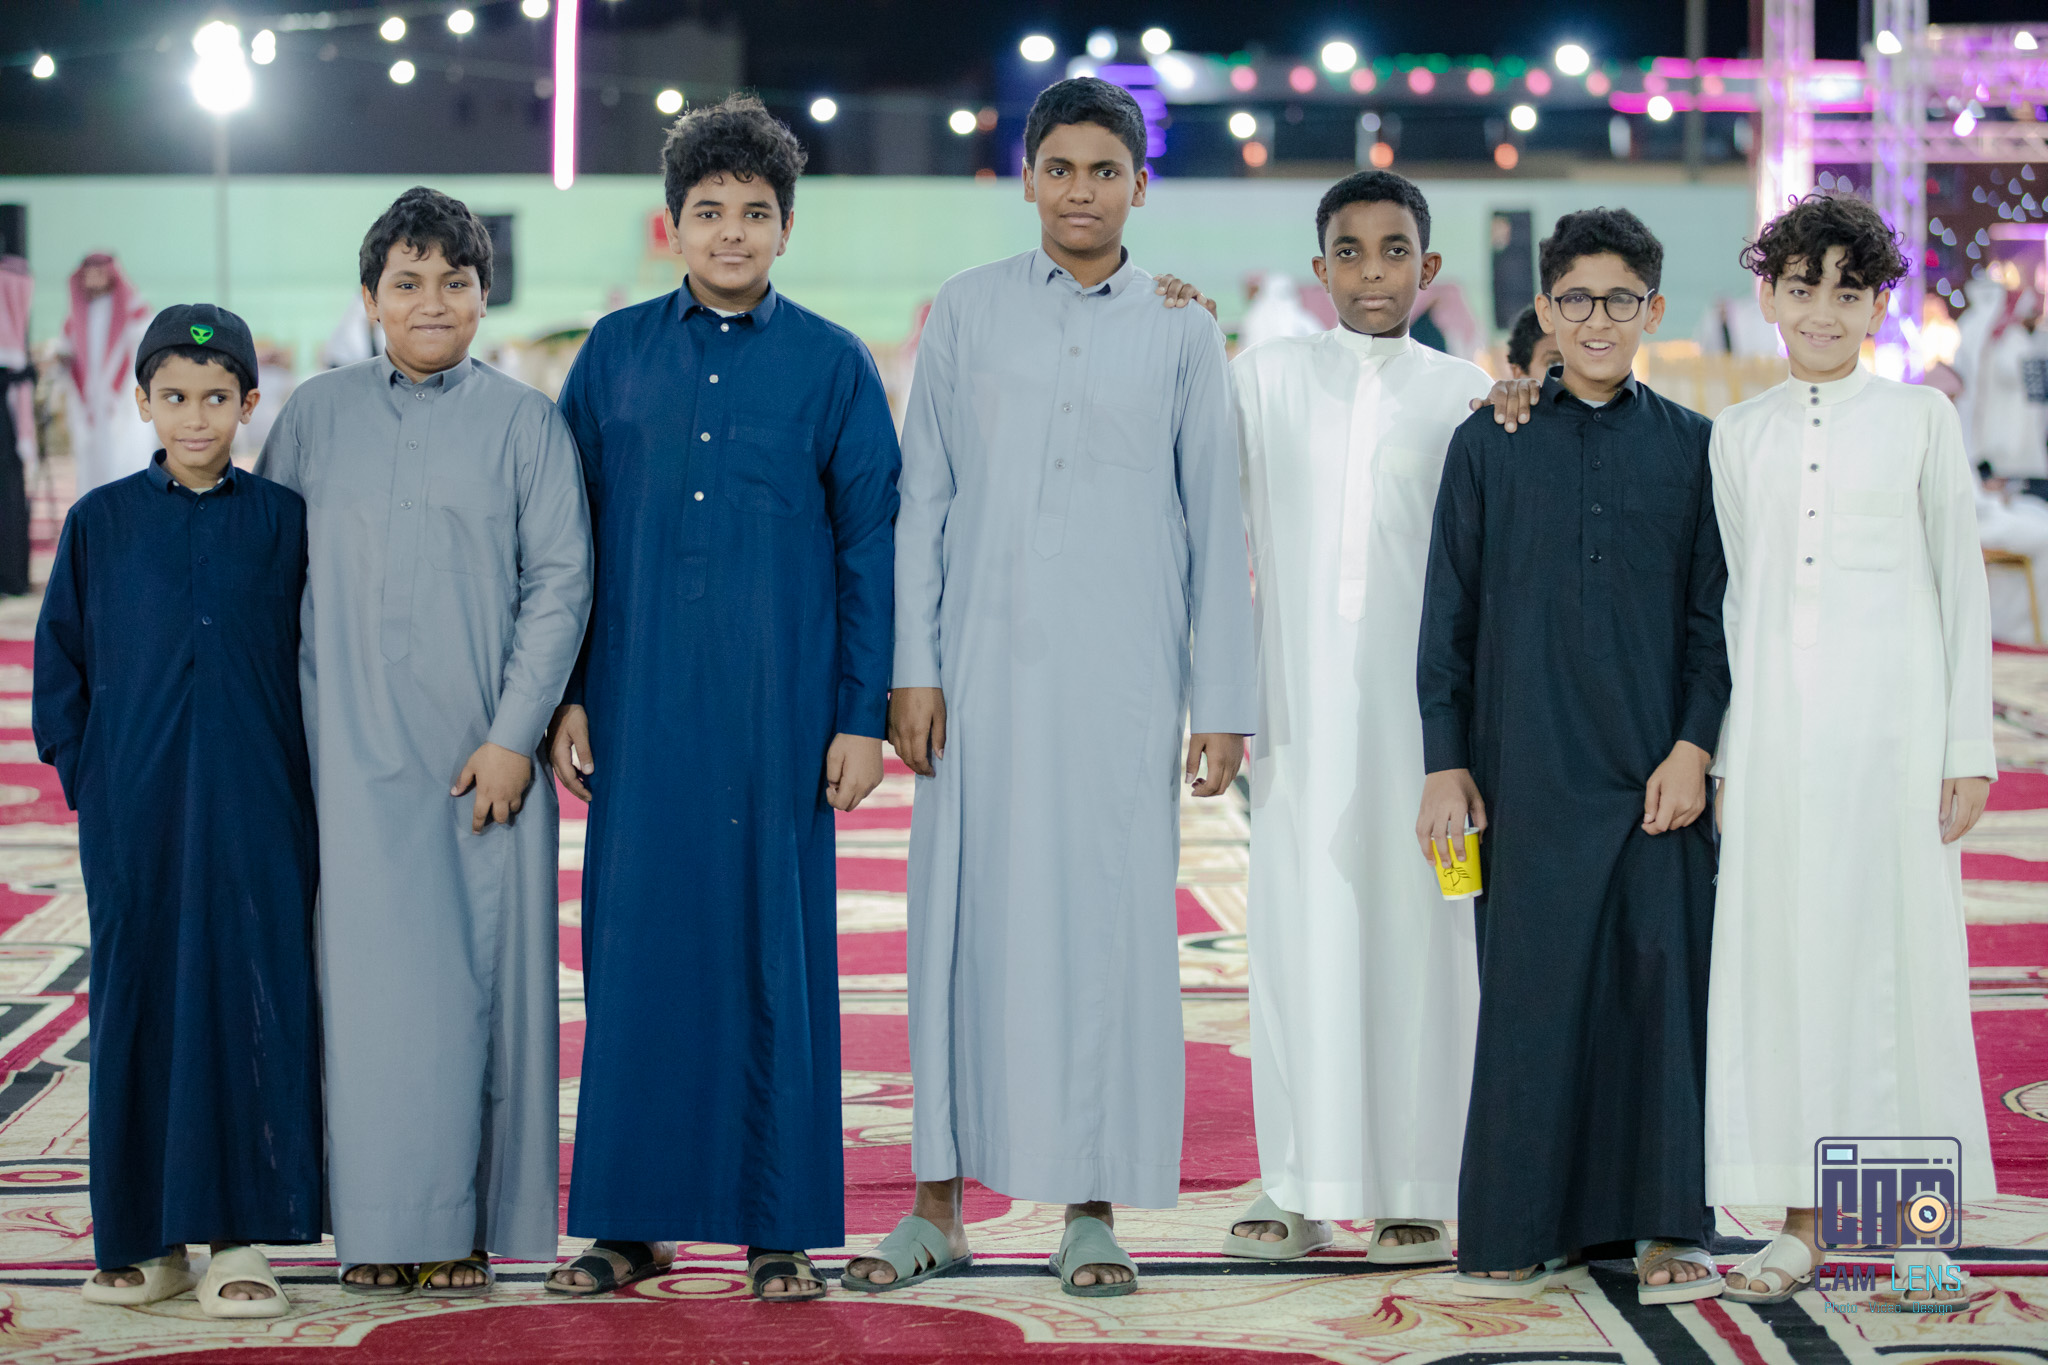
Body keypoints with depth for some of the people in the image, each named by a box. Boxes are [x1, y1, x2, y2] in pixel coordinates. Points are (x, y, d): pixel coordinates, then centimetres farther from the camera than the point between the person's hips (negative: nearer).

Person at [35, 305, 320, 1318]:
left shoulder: (281, 519, 4)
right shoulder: (100, 522, 5)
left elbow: (317, 656, 8)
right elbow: (60, 655, 9)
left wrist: (301, 779, 2)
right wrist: (79, 771, 3)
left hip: (255, 813, -1)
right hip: (133, 813, 1)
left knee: (253, 999, -3)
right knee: (138, 1005, 4)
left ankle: (240, 1239, 3)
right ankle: (145, 1236, 13)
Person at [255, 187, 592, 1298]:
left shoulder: (526, 423, 4)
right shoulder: (316, 415, 8)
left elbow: (561, 582, -1)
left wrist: (514, 735, -8)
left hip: (483, 750, -1)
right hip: (353, 749, 1)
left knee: (478, 975, 1)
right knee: (373, 973, 0)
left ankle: (466, 1225, 8)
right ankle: (380, 1222, 7)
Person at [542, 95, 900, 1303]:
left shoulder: (833, 366, 3)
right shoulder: (617, 353, 7)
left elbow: (871, 551, 2)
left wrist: (863, 717, -3)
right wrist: (565, 694, 2)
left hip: (778, 706, -1)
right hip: (641, 704, 1)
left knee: (778, 951, 1)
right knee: (637, 943, 3)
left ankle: (782, 1225, 9)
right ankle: (631, 1221, 12)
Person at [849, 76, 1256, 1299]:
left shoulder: (1182, 334, 8)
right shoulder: (968, 312, 8)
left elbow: (1216, 530, 8)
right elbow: (923, 501, 7)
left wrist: (1225, 703, 3)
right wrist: (913, 668, -1)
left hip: (1123, 681, 0)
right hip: (982, 672, 0)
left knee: (1110, 928, 0)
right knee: (963, 921, 1)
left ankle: (1094, 1208, 7)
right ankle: (942, 1205, 9)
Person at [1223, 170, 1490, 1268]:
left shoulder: (1464, 394, 7)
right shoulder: (1265, 375, 9)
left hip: (1417, 697, -1)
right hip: (1299, 699, 1)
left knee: (1417, 930, -1)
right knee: (1300, 931, 1)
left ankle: (1415, 1189, 6)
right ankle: (1299, 1189, 8)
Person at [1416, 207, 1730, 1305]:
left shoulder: (1689, 445, 7)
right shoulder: (1490, 444, 5)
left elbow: (1711, 613, 7)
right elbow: (1449, 614, 6)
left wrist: (1694, 746, -4)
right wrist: (1445, 762, 1)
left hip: (1658, 770, 1)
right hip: (1529, 771, -1)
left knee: (1665, 983, -2)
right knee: (1533, 995, 0)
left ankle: (1664, 1230, 6)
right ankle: (1518, 1234, 8)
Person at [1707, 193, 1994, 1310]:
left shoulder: (1920, 418, 3)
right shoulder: (1739, 434, 10)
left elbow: (1961, 585, 3)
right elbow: (1734, 596, 14)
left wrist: (1969, 747, -3)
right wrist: (1713, 751, 9)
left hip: (1889, 717, -2)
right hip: (1773, 726, 3)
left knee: (1900, 950, -2)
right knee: (1782, 952, 2)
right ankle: (1802, 1225, 9)